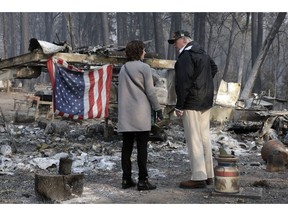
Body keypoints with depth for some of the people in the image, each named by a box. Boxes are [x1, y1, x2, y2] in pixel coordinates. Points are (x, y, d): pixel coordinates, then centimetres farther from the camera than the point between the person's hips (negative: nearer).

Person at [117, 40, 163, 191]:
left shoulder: (123, 69, 12)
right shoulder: (144, 68, -6)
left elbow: (121, 91, 15)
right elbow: (150, 91, -7)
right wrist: (158, 109, 0)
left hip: (125, 114, 6)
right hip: (140, 112, -6)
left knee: (127, 146, 7)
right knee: (142, 147, -3)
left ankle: (126, 179, 10)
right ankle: (142, 180, -2)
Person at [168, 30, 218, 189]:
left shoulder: (186, 57, -14)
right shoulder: (203, 54, 17)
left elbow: (183, 83, -20)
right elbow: (214, 68, 35)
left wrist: (179, 106, -17)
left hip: (191, 103, -9)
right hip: (206, 103, 9)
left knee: (193, 139, -7)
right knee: (205, 137, 13)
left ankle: (198, 177, -8)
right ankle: (208, 175, 18)